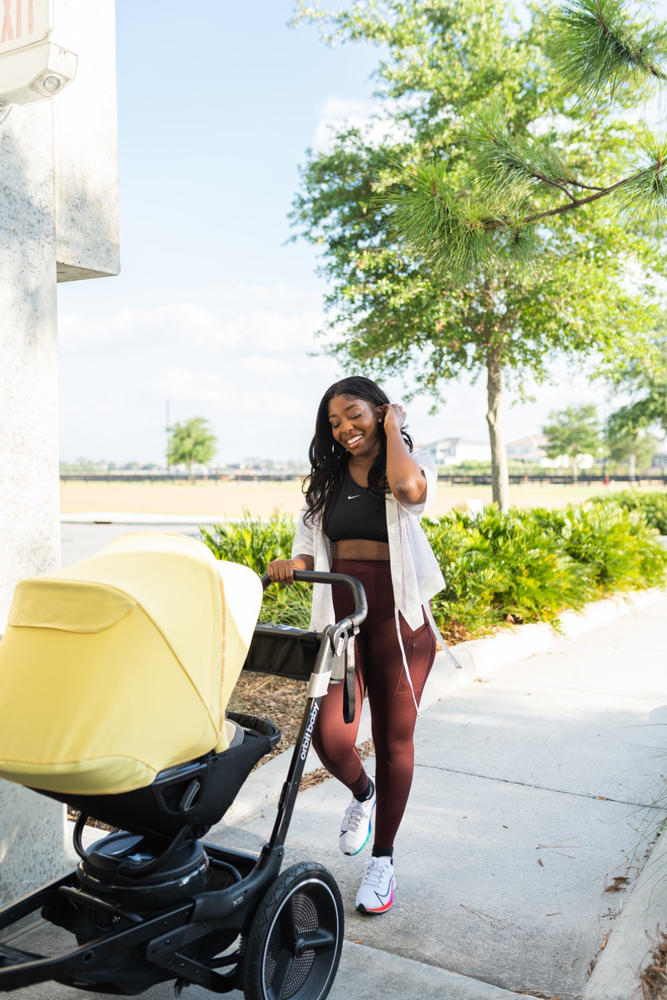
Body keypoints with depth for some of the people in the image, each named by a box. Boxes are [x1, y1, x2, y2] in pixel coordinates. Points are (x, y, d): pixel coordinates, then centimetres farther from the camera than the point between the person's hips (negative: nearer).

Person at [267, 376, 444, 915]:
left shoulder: (412, 464, 2)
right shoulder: (326, 478, 14)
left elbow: (410, 488, -24)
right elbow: (311, 544, 13)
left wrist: (393, 429, -8)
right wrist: (296, 563, -10)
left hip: (397, 612, -3)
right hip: (339, 610, 3)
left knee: (394, 738, 6)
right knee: (331, 734, -8)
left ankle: (383, 859, 26)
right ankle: (363, 792, 29)